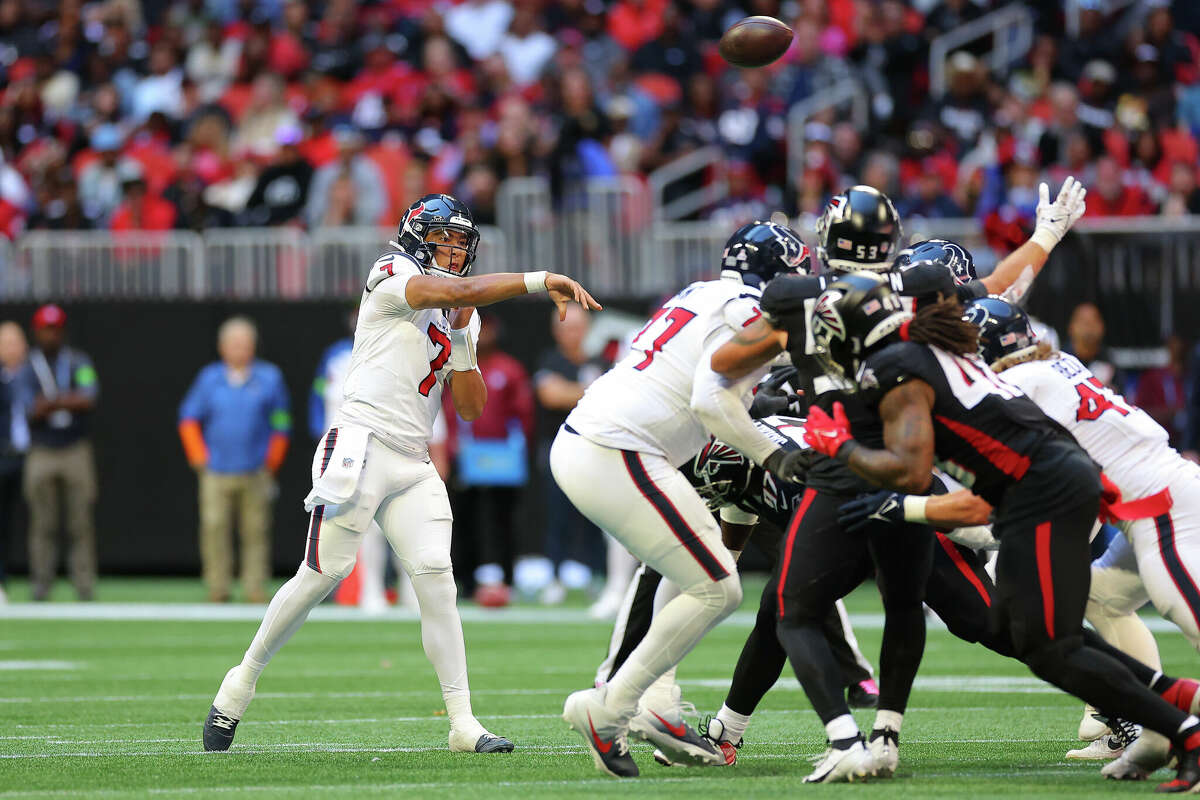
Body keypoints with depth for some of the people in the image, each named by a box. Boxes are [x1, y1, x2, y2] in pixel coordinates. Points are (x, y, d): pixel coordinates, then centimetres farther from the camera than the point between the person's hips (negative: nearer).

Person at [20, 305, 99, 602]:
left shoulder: (79, 362, 8)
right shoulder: (27, 368, 6)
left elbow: (89, 399, -8)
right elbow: (31, 412, -8)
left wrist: (50, 402, -10)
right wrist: (67, 402, -11)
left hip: (76, 451, 0)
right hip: (41, 452, 0)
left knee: (81, 522, -3)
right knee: (42, 524, -1)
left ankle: (85, 584, -1)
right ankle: (41, 585, 3)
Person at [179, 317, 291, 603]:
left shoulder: (269, 377, 7)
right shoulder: (210, 378, 8)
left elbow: (280, 426, 9)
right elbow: (189, 419, 13)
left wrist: (271, 464, 4)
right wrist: (200, 459, 5)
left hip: (255, 473, 0)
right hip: (216, 473, 0)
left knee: (256, 530, -1)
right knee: (214, 528, -7)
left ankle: (256, 588, 3)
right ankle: (217, 588, -3)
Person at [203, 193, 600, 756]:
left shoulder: (462, 319, 19)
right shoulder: (393, 276, -2)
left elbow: (471, 408, 14)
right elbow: (458, 290, -22)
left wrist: (460, 338, 3)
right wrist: (540, 281, -24)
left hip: (414, 466, 7)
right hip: (362, 444, -7)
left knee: (436, 580, -6)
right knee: (323, 573, -11)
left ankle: (462, 722, -9)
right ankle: (242, 681, 6)